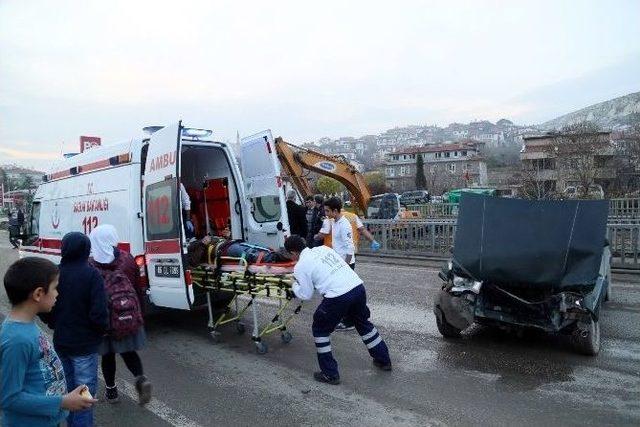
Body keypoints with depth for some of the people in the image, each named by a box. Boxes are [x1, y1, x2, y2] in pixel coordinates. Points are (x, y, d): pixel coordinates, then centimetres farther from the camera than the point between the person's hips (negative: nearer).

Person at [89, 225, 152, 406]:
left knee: (108, 353, 15)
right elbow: (138, 288, 2)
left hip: (104, 316, -2)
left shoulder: (91, 265, -11)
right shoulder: (127, 259, -5)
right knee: (128, 350, 16)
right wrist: (138, 312, 14)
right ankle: (141, 378, -5)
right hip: (129, 316, 2)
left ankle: (111, 390, 26)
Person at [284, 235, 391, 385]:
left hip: (338, 297, -7)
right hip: (358, 287, 7)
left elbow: (306, 295, 6)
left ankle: (330, 374, 21)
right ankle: (383, 360, 43)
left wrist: (294, 286, 24)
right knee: (363, 323, 29)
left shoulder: (300, 267, 0)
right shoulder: (323, 248, 17)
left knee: (320, 330, 17)